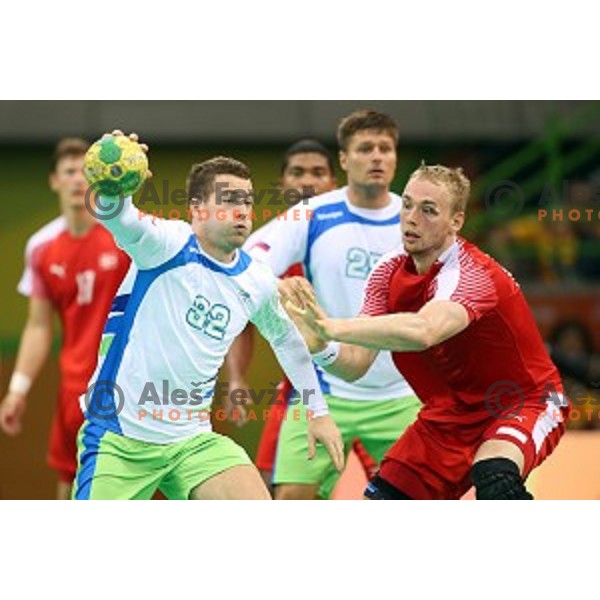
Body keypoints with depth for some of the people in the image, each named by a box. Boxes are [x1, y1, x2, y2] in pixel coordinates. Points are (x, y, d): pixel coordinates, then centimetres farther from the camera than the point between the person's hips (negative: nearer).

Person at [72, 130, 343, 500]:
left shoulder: (258, 283, 4)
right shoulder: (169, 245, -13)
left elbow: (287, 339, 25)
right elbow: (122, 220, -36)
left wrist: (318, 411, 24)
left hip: (192, 440, 4)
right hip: (117, 437, -4)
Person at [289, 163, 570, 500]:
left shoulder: (470, 274, -29)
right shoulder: (390, 272, -6)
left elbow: (423, 331, -50)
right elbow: (356, 363, -10)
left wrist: (333, 327, -56)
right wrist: (321, 346, -32)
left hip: (523, 403, -7)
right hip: (451, 414, 7)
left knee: (494, 478, -38)